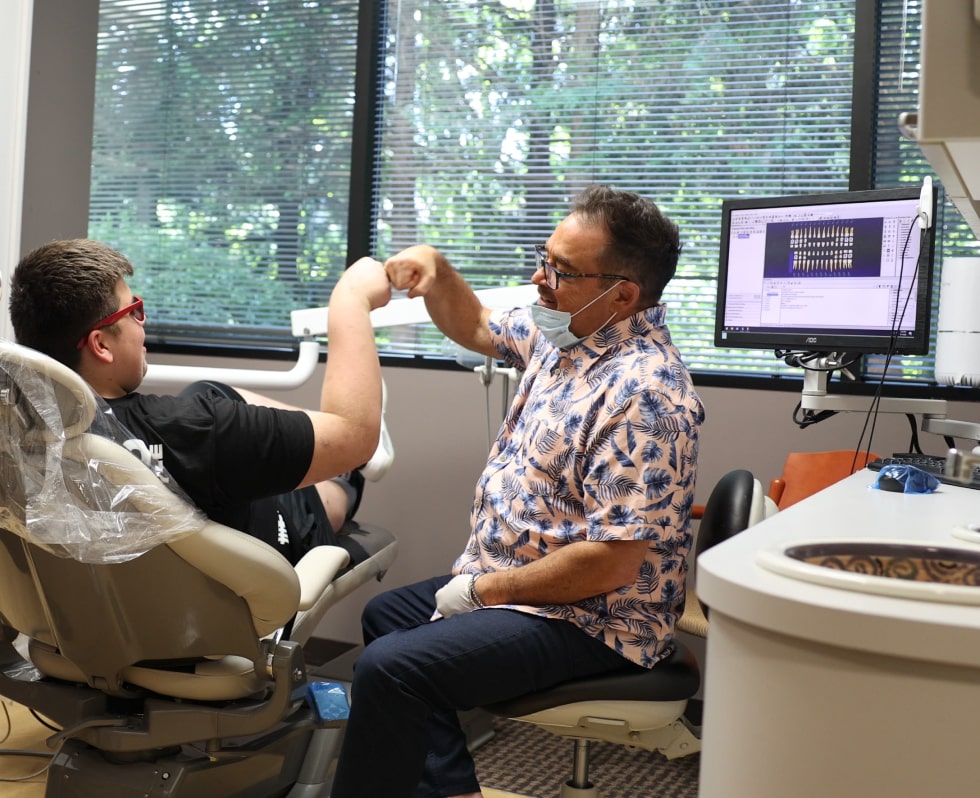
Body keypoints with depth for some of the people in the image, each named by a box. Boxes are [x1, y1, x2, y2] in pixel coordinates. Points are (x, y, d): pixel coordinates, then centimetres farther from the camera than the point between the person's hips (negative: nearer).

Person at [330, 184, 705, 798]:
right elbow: (479, 329, 22)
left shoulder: (642, 391, -28)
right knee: (386, 615, 25)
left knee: (388, 668, -23)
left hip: (588, 618, -11)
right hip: (510, 575, 11)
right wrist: (436, 270, 1)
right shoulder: (563, 331, 1)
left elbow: (614, 561, -30)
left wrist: (484, 590, -19)